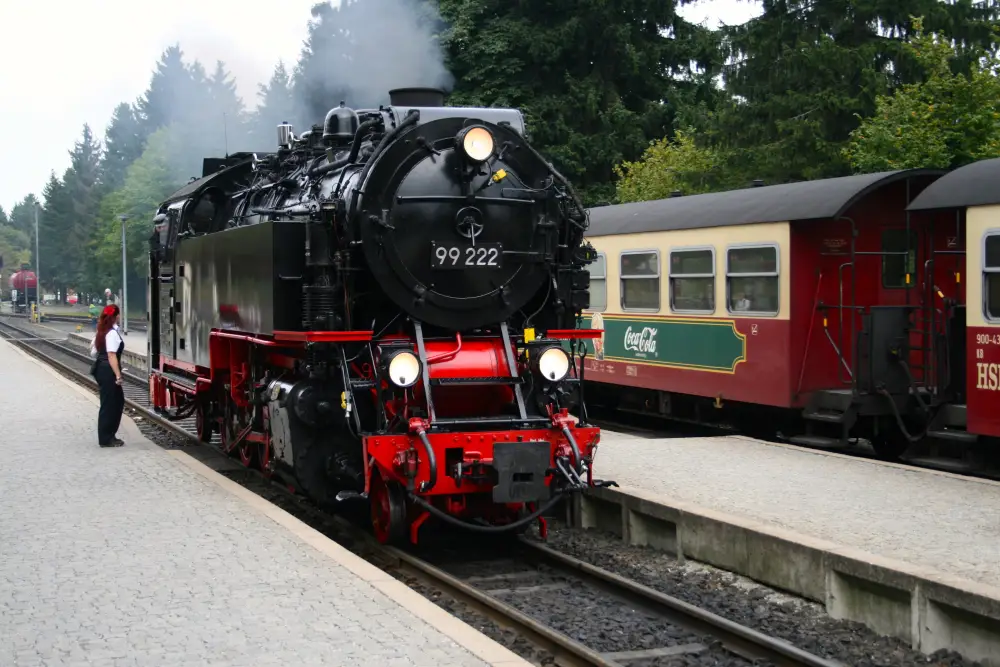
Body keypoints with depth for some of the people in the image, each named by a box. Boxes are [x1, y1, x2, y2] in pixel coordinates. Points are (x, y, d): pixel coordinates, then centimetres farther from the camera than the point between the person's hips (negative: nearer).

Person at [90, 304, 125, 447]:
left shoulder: (101, 332, 12)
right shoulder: (113, 333, -16)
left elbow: (93, 353, 15)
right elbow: (112, 356, -22)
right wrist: (118, 375, -24)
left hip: (101, 369, 9)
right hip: (108, 371, -9)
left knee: (118, 401, 16)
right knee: (109, 404, -1)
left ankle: (109, 435, 21)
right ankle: (106, 439, 6)